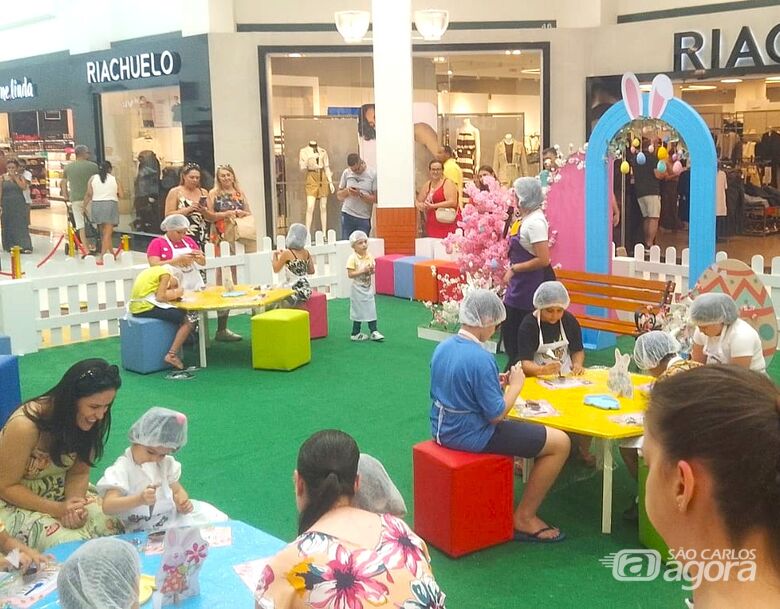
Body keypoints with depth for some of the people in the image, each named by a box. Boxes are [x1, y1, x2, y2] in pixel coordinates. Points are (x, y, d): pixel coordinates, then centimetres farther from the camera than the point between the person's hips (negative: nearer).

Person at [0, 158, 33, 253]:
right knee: (9, 226, 3)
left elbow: (23, 187, -14)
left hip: (19, 205, -1)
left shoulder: (20, 177, 4)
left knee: (21, 225, -5)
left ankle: (25, 246, -9)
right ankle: (11, 246, 9)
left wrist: (15, 177, -12)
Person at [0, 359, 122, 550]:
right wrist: (57, 509, -28)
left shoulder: (89, 422, -14)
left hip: (60, 492, 5)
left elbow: (79, 472, -4)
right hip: (17, 502, -5)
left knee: (114, 525, -16)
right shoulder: (25, 426, -31)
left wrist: (74, 502, -25)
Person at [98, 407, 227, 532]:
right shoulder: (122, 470, -14)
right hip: (143, 535, -7)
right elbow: (107, 507, -25)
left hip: (174, 520, 7)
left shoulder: (166, 464, 7)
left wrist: (183, 502, -8)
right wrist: (140, 499, -42)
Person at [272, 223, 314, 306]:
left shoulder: (286, 253, -13)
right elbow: (311, 271, 13)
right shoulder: (306, 252, 3)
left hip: (295, 291, -7)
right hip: (305, 289, 7)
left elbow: (276, 269, 0)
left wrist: (275, 255, 13)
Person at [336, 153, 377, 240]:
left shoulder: (373, 174, -1)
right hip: (347, 216, 2)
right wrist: (346, 191, -7)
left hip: (364, 218, -2)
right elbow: (339, 196, 13)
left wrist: (360, 194, -18)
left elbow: (376, 199, -6)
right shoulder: (346, 173, 9)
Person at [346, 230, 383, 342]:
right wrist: (362, 271, -25)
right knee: (358, 310, 3)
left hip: (368, 287, 5)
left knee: (371, 309, 6)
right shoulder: (352, 258, -15)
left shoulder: (369, 256, 2)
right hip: (358, 289, -5)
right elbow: (350, 274, -19)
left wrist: (372, 270, -11)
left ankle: (373, 331, 12)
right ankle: (356, 333, 15)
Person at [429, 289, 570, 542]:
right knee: (560, 443, -2)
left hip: (442, 429, 10)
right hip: (471, 435, -9)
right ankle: (524, 517, 8)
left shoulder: (442, 347, 1)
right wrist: (515, 385, -6)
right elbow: (496, 415, -21)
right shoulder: (480, 359, -25)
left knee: (516, 426, 36)